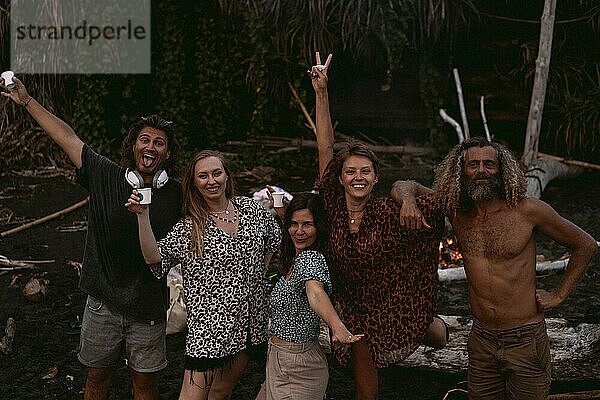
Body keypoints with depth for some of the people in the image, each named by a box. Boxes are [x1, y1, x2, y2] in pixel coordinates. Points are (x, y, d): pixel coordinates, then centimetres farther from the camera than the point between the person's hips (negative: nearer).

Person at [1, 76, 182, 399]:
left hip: (148, 307, -1)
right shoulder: (106, 176, -4)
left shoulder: (176, 194, -5)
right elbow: (67, 137, 2)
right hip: (103, 301, 1)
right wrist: (26, 101, 6)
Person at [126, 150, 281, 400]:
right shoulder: (188, 227, -4)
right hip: (209, 324, -3)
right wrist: (143, 215, -21)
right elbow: (154, 258, -14)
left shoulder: (251, 209, 4)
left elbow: (273, 241, 21)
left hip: (250, 321, 3)